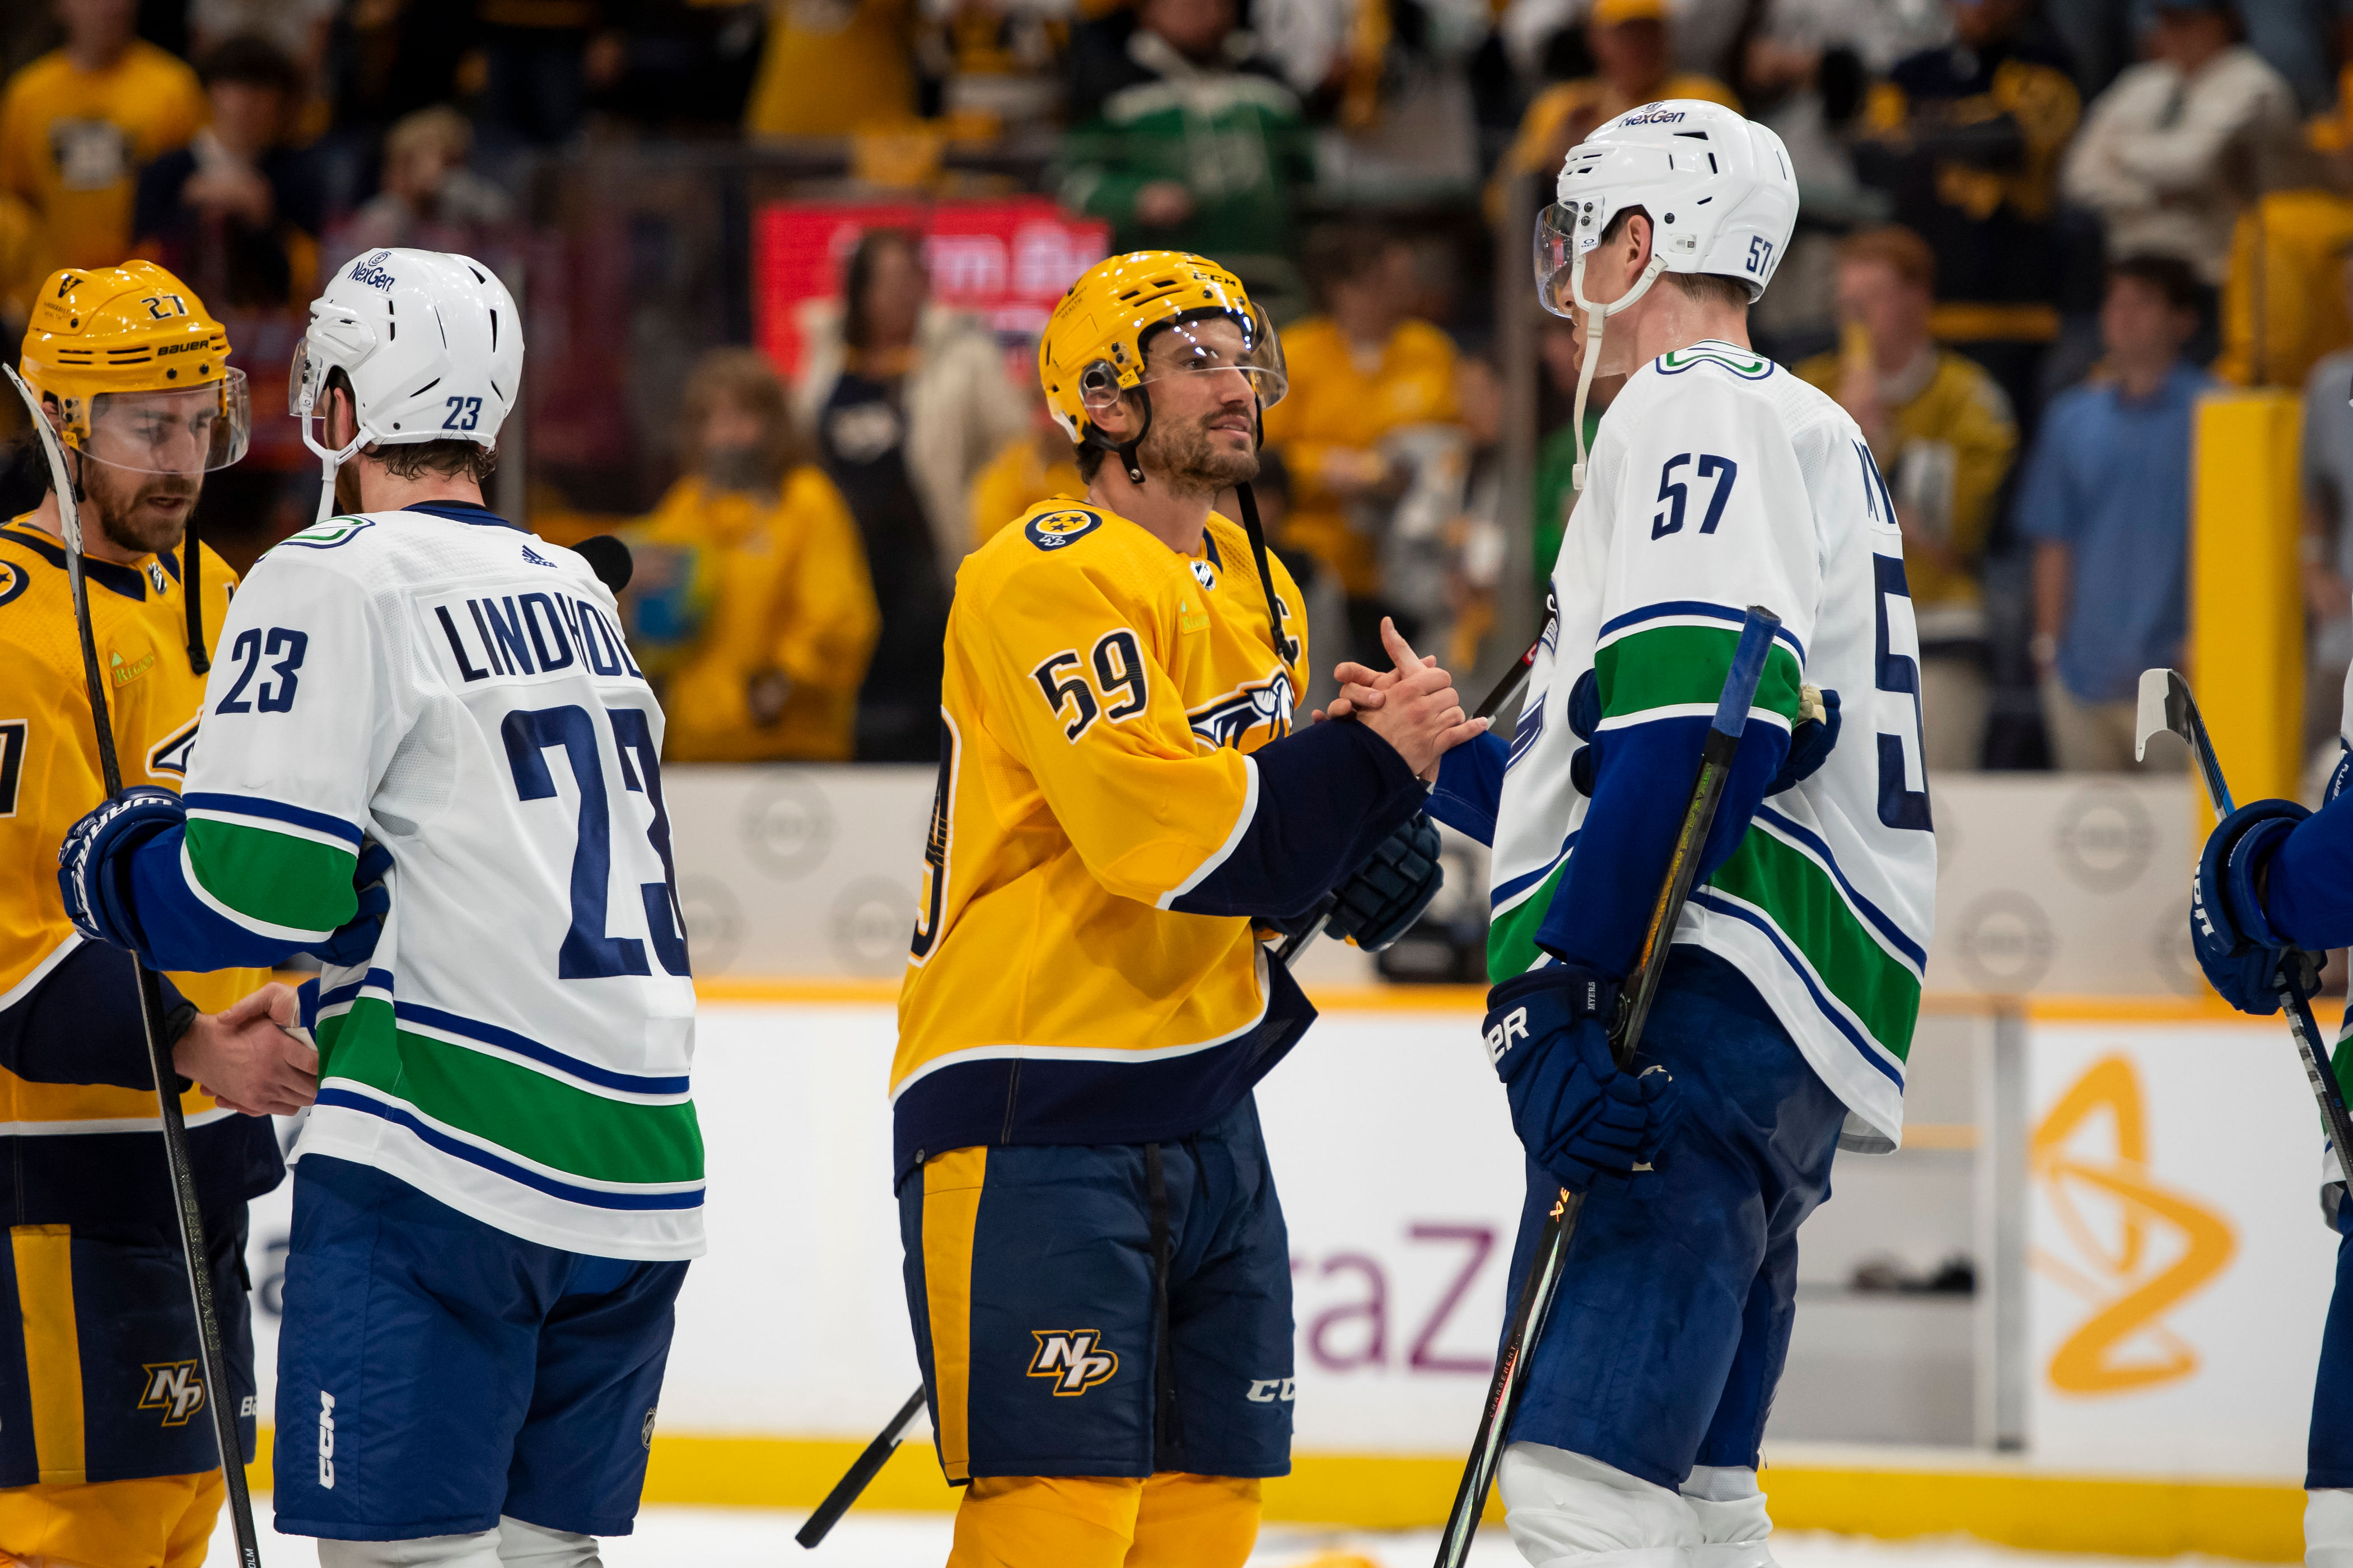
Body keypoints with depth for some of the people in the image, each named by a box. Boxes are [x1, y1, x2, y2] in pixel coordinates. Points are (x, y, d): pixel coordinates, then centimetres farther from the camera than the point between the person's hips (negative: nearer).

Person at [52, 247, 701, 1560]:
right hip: (640, 1173, 8)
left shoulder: (335, 584, -7)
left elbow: (259, 884, -14)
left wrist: (113, 870, 6)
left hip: (447, 1156, -8)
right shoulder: (579, 594, 18)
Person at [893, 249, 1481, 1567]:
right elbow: (1162, 833, -24)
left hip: (1202, 1115, 9)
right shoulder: (1053, 579, -14)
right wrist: (1371, 760, -17)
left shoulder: (1262, 593, 16)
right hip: (1033, 1123, -9)